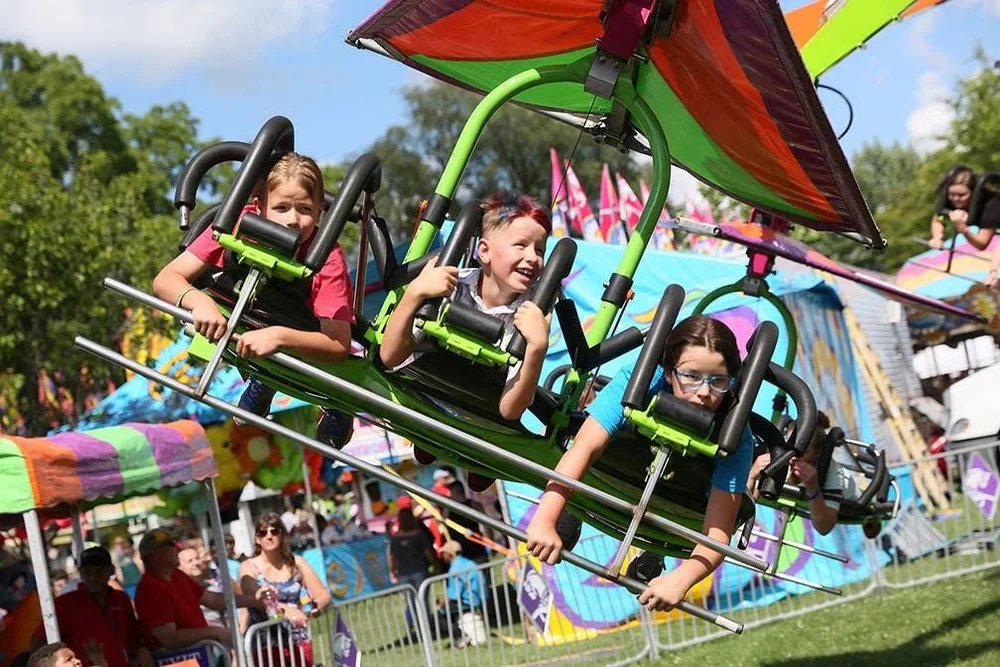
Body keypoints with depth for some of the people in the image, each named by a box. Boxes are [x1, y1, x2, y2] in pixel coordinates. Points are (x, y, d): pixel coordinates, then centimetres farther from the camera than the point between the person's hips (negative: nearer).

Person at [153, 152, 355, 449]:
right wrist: (198, 300, -53)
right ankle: (260, 384, 9)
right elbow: (166, 279, -31)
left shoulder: (328, 259, -35)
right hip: (251, 321, 4)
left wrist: (278, 336, -56)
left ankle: (336, 405, 13)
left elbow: (339, 345, -40)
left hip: (304, 338, -4)